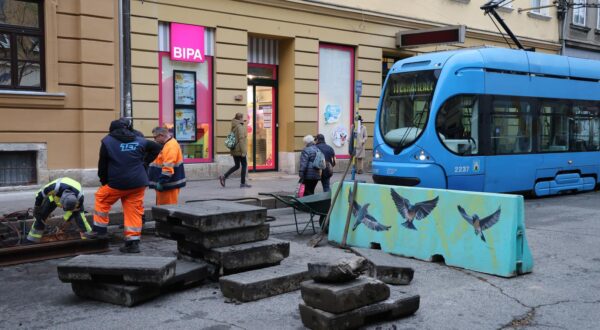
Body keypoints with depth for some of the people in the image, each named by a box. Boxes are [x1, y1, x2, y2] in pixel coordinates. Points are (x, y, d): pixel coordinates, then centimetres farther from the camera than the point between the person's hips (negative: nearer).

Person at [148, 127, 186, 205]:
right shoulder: (165, 145, 16)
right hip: (164, 183, 11)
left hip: (168, 184, -11)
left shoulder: (171, 146, -19)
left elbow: (168, 167, -27)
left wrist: (161, 182, -27)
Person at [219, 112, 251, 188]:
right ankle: (242, 183, 5)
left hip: (234, 150, 8)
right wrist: (243, 151, -18)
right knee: (244, 165, 2)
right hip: (239, 150, -8)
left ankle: (224, 177, 2)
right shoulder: (240, 126, -14)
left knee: (236, 166, 14)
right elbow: (241, 139, -19)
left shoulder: (234, 127, 13)